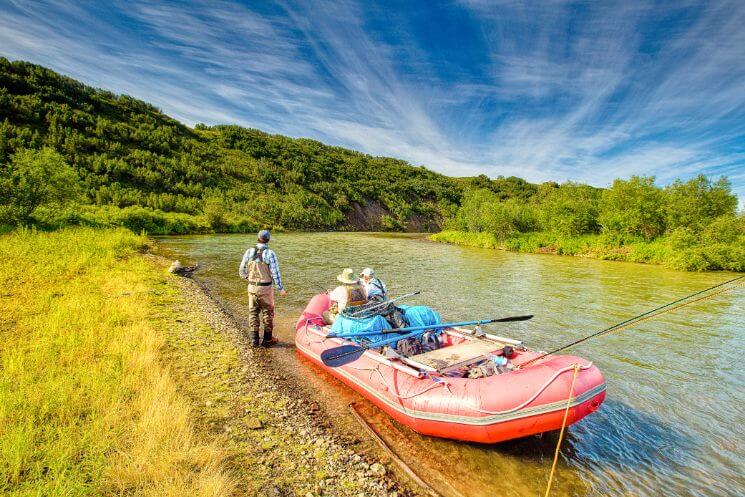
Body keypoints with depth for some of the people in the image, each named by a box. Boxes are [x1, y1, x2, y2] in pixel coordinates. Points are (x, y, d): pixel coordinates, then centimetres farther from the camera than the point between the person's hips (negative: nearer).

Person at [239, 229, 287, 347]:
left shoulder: (249, 252, -1)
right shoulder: (270, 253, -13)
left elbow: (242, 271, 5)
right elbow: (275, 272, -15)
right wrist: (280, 288, -7)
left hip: (252, 287, 4)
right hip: (266, 288, -3)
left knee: (253, 312, 14)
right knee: (268, 313, 10)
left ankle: (254, 339, 19)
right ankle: (267, 339, 18)